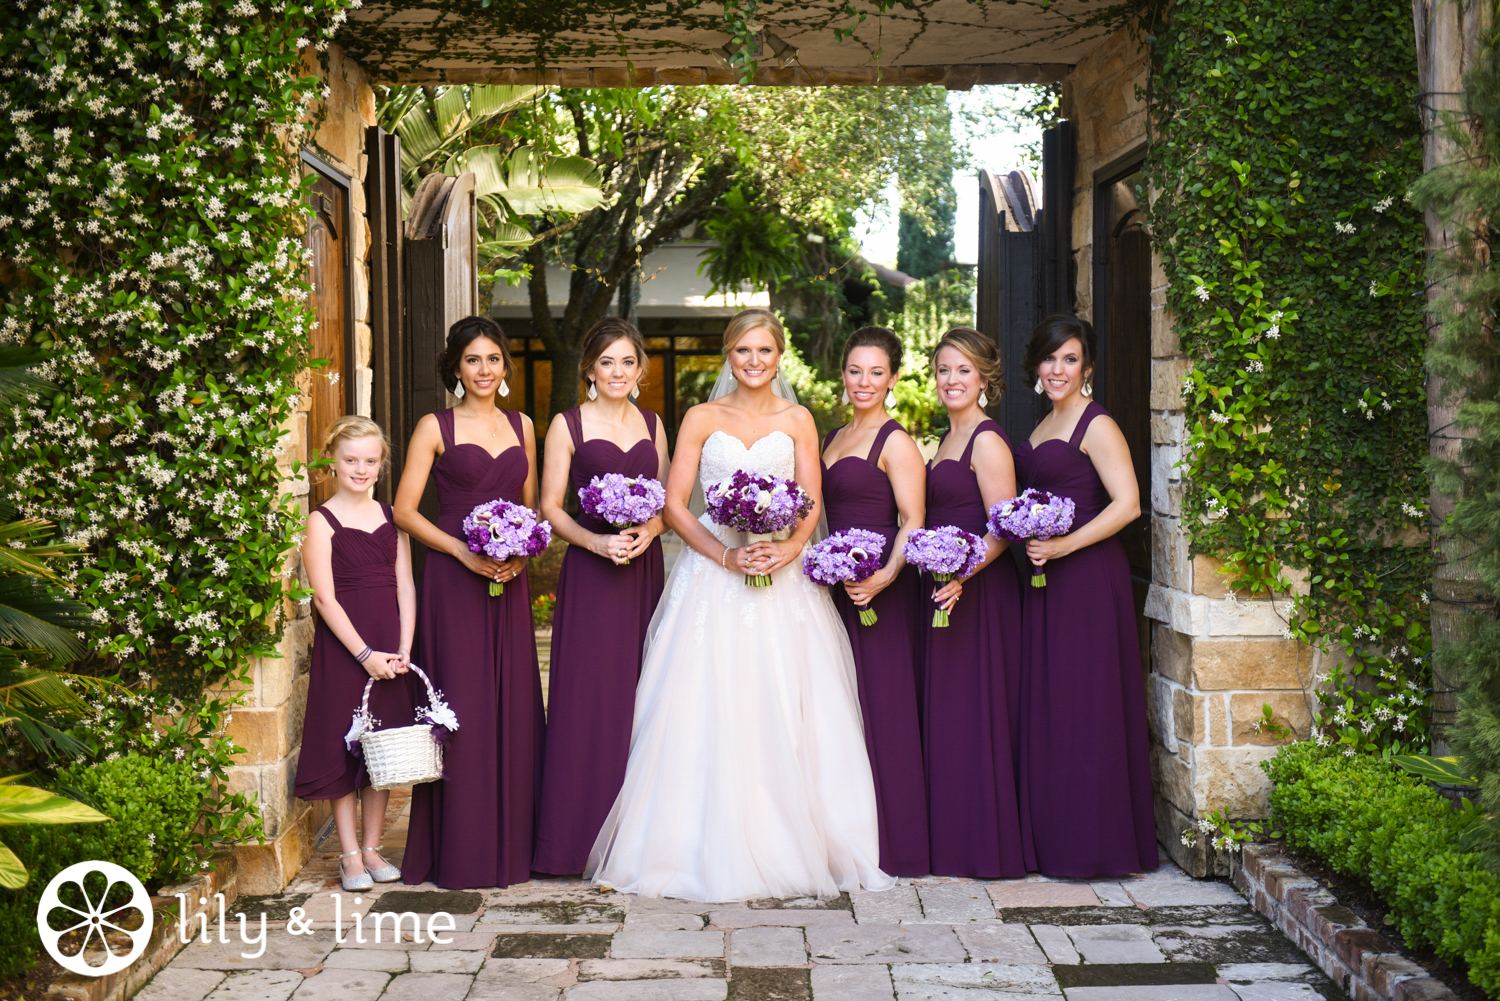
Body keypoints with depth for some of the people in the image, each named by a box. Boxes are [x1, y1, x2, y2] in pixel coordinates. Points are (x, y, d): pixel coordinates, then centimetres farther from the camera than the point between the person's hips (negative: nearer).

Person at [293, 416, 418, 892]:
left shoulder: (392, 517, 9)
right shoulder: (322, 522, -4)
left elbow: (405, 585, 6)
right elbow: (325, 598, -9)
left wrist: (403, 649, -5)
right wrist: (366, 654, -14)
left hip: (390, 645, 4)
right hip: (343, 645, -4)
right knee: (344, 748, 0)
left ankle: (372, 849, 19)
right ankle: (350, 856, 10)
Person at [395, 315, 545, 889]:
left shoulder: (521, 427, 13)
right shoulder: (435, 428, 0)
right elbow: (405, 510, -4)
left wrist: (522, 552, -1)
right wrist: (463, 551, -14)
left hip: (510, 582, 4)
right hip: (454, 580, -4)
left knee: (512, 704, 6)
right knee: (462, 707, -3)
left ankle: (510, 843, 16)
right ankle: (460, 852, 6)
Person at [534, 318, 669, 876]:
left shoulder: (652, 426, 13)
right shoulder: (568, 426, 2)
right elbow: (550, 507, -1)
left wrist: (647, 532, -7)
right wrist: (596, 541, -16)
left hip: (644, 571, 4)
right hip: (589, 575, -4)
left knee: (641, 695, 4)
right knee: (588, 694, -6)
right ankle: (583, 835, 2)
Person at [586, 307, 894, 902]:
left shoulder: (797, 421, 10)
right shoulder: (702, 419, 6)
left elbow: (812, 503, 4)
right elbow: (674, 504, 0)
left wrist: (789, 548, -16)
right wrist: (726, 554, -13)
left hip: (782, 580, 1)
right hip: (712, 577, -1)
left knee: (784, 713, -2)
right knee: (708, 713, -4)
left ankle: (785, 847, 8)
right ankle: (711, 849, 3)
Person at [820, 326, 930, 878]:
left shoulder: (896, 443, -7)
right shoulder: (833, 437, 17)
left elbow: (913, 522, -14)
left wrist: (885, 577, -28)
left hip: (882, 590, -8)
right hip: (839, 586, 8)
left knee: (882, 705, -4)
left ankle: (894, 842, 5)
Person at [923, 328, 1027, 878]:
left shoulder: (987, 440, -11)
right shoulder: (948, 440, 17)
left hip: (980, 591, -9)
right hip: (947, 589, 9)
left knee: (975, 713, -4)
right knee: (947, 714, 12)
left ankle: (987, 845, 6)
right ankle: (955, 840, 20)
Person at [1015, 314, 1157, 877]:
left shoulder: (1096, 425, -9)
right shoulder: (1043, 427, 16)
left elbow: (1127, 504, -19)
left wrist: (1063, 546, -22)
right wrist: (1029, 542, 8)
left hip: (1089, 577, -9)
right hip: (1047, 578, 9)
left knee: (1085, 703, -4)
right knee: (1047, 704, 10)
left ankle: (1094, 842, 5)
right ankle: (1054, 837, 18)